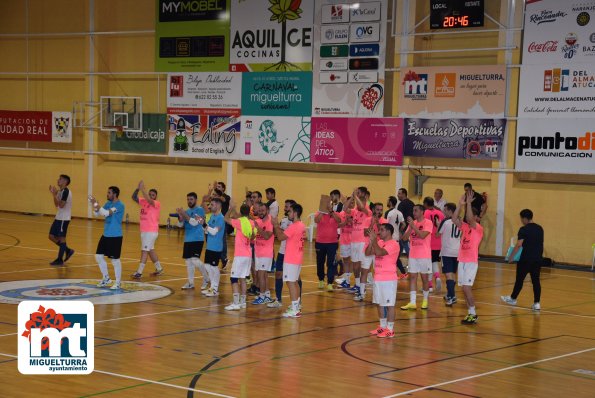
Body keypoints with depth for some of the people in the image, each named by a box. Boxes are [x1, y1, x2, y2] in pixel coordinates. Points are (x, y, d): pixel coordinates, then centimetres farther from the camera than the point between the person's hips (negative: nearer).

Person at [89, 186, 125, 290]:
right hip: (106, 235, 8)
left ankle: (118, 283, 10)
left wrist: (96, 204, -23)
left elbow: (106, 213, -27)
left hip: (115, 236, -8)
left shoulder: (120, 205, -16)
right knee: (99, 256, 10)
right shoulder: (108, 204, 10)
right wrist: (93, 204, -7)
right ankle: (106, 278, 26)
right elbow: (97, 214, 10)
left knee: (115, 259, -2)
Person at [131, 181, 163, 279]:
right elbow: (134, 197, -2)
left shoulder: (157, 204, -10)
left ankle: (139, 272, -10)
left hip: (151, 231, -8)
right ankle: (159, 269, 30)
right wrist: (138, 188, -17)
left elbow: (149, 201, -30)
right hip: (143, 230, 8)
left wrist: (143, 189, -30)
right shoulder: (143, 201, 7)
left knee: (144, 250, -10)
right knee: (150, 250, 17)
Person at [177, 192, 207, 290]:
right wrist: (180, 216, -8)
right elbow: (180, 225, 10)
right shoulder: (186, 211, 14)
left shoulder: (200, 210, -6)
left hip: (197, 239, -7)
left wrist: (184, 214, -19)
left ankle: (206, 279, 2)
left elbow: (194, 222, -18)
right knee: (188, 261, 8)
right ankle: (190, 283, 16)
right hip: (187, 239, 7)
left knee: (195, 260, -16)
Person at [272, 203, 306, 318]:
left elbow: (280, 237, -18)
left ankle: (294, 310, -11)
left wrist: (276, 225, -6)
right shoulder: (302, 226, 11)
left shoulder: (294, 226, -19)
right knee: (295, 282, 19)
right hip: (298, 258, 10)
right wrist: (278, 227, 13)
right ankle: (297, 305, 29)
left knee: (290, 282, -8)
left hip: (291, 259, -10)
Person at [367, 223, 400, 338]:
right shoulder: (379, 242, 11)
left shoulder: (393, 244, -15)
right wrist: (371, 241, -4)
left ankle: (390, 329, 0)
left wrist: (374, 240, -19)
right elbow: (368, 253, 7)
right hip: (378, 278, 9)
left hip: (388, 279, -9)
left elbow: (379, 252, -28)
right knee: (380, 303, 14)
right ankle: (382, 326, 24)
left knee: (389, 304, -4)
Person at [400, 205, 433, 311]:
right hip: (413, 255, 5)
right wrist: (410, 227, -10)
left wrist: (413, 226, -21)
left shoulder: (428, 223, -8)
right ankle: (412, 302, 0)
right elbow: (404, 238, 4)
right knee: (412, 277, 0)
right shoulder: (412, 223, 9)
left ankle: (425, 300, 21)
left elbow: (423, 235, -23)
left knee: (425, 278, 5)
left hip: (424, 255, -5)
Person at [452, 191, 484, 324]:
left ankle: (473, 314, -6)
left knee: (466, 287, -13)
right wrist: (460, 204, -4)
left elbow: (470, 219, -23)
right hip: (462, 261, 7)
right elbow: (454, 219, 0)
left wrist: (469, 203, -24)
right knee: (464, 288, 7)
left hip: (471, 262, -7)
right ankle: (471, 313, 14)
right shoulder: (464, 226, 12)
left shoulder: (478, 228, -6)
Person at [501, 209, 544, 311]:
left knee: (519, 279, 10)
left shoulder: (524, 229, -12)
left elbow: (518, 245, -16)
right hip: (538, 259, 6)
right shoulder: (540, 228, 9)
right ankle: (536, 303, -1)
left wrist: (511, 256, -9)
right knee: (536, 280, 5)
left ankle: (513, 298, 26)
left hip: (526, 259, -6)